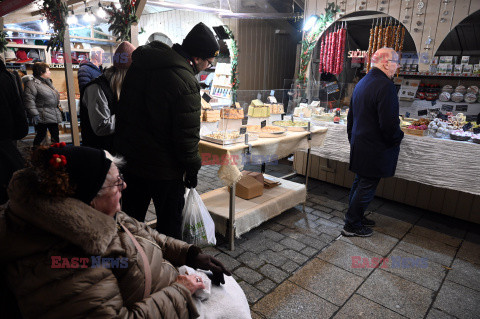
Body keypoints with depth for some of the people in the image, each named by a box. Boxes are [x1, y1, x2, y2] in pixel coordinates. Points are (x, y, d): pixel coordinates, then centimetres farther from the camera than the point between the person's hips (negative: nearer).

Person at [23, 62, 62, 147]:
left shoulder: (48, 82, 18)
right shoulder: (32, 83, -10)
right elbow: (28, 100, -17)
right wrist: (34, 114, -21)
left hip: (54, 116, 8)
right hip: (42, 117, -8)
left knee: (55, 135, 10)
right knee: (41, 135, -2)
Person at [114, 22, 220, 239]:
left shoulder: (139, 64, 5)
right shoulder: (185, 82, -22)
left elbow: (125, 110, 11)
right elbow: (187, 134, -20)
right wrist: (192, 168, -6)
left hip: (129, 158, 8)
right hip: (163, 168, -8)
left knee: (131, 219, 23)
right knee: (170, 223, 10)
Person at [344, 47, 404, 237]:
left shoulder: (362, 83, 11)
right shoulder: (385, 86, -19)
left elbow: (351, 116, 17)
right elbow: (389, 123, -24)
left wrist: (352, 138, 24)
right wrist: (398, 138, -5)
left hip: (359, 145, 9)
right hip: (375, 149, -9)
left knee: (360, 183, 18)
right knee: (367, 187, 1)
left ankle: (356, 217, 32)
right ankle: (351, 225, 12)